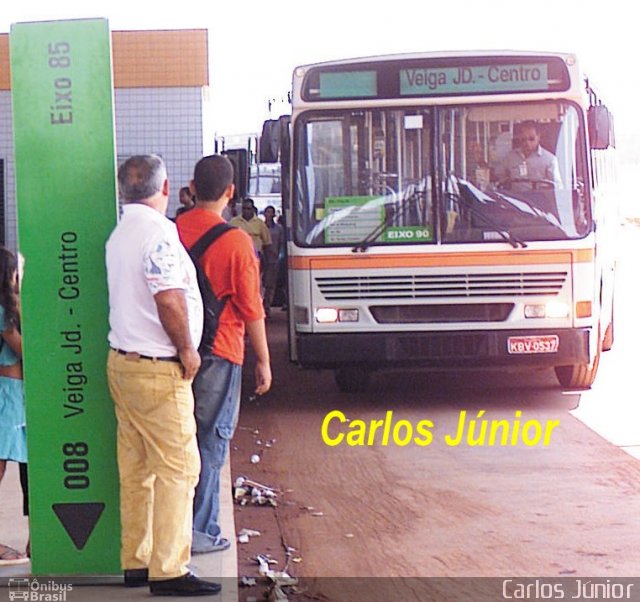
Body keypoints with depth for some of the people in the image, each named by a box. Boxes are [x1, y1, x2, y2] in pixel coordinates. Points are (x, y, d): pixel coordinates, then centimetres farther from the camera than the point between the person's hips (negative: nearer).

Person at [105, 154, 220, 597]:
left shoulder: (119, 235, 12)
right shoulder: (159, 231, -16)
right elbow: (169, 298, -24)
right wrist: (187, 348, -12)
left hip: (121, 362, 9)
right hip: (158, 369, -9)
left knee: (136, 469, 13)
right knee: (177, 468, -5)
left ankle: (135, 562, 18)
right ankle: (169, 572, -5)